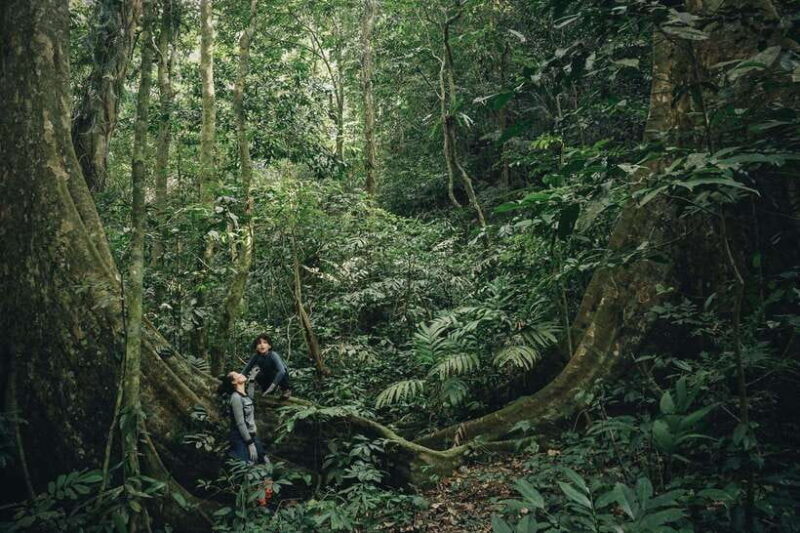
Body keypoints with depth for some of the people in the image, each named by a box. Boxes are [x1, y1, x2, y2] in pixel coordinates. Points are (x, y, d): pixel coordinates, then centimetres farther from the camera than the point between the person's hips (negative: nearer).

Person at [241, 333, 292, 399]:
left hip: (280, 377, -5)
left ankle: (286, 390, -6)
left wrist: (272, 386, -46)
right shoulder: (256, 356, -18)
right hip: (268, 378, 5)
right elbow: (246, 370, -11)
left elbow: (282, 371, -41)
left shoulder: (273, 355, -31)